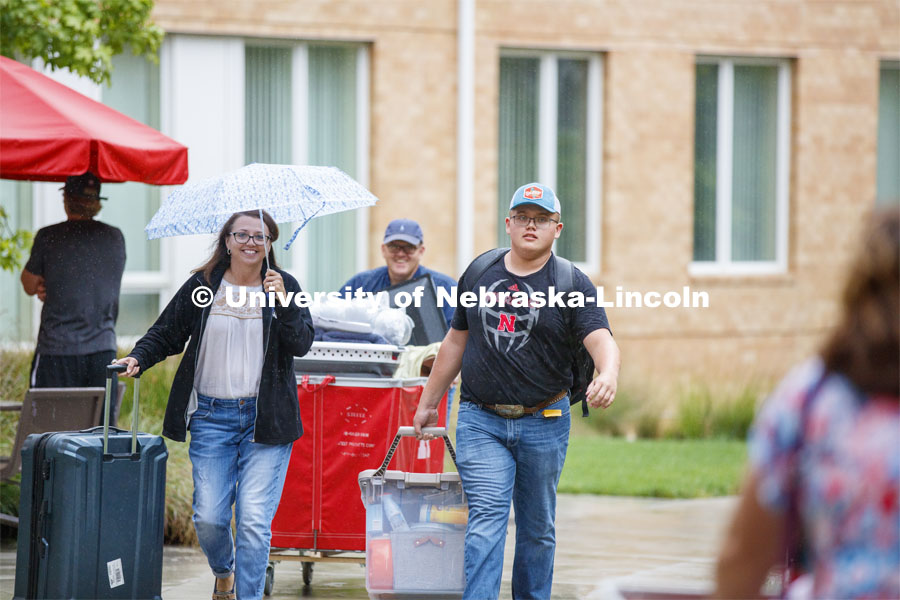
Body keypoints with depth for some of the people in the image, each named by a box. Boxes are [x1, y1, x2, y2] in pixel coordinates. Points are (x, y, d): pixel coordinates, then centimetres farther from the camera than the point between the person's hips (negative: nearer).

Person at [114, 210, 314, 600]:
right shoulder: (202, 287, 6)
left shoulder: (283, 286, 4)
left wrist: (282, 302, -18)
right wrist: (138, 358, -4)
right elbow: (166, 333, 13)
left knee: (254, 519, -9)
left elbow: (301, 344, -5)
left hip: (266, 420, -1)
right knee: (208, 517, 0)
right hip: (212, 417, 1)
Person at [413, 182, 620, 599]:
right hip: (480, 420, 1)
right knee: (486, 519, -12)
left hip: (544, 423, 0)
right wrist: (428, 403, 20)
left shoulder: (571, 283, -2)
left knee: (538, 528, 9)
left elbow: (601, 339, -16)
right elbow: (456, 341, 17)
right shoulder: (480, 274, 8)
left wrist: (608, 375, -38)